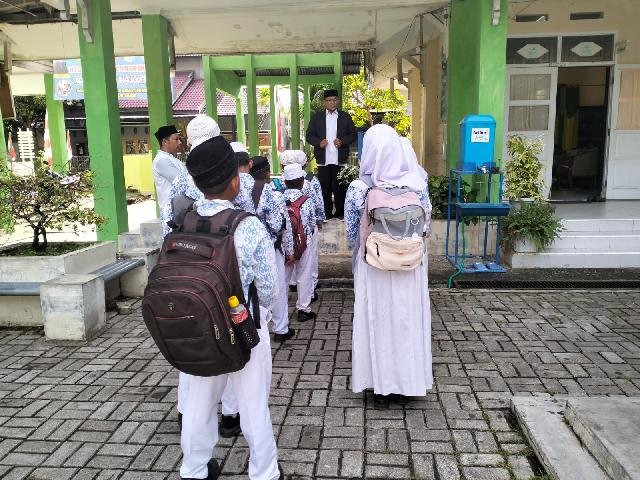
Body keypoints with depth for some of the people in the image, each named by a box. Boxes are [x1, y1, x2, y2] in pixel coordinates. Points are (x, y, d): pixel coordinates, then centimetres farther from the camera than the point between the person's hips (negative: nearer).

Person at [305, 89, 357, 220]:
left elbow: (353, 134, 8)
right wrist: (319, 142, -12)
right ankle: (326, 213, 13)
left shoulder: (345, 116, 9)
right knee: (324, 187, 4)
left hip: (340, 159, 0)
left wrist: (342, 141, -10)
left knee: (339, 187, 2)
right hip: (323, 160, 1)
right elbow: (309, 135, 7)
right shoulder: (317, 117, 9)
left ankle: (340, 212, 13)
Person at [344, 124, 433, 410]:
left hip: (373, 268, -1)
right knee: (408, 321, 16)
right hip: (410, 267, 2)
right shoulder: (417, 183, -9)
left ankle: (381, 386, 25)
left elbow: (351, 236, -5)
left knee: (376, 321, 12)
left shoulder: (358, 189, -13)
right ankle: (409, 381, 32)